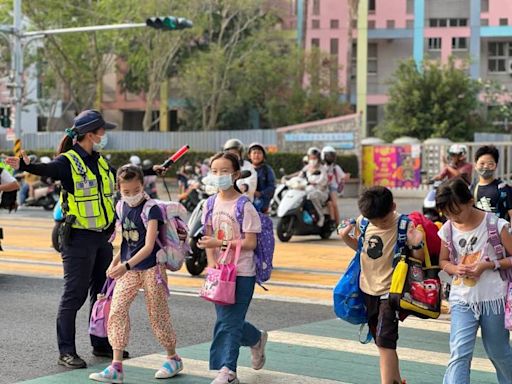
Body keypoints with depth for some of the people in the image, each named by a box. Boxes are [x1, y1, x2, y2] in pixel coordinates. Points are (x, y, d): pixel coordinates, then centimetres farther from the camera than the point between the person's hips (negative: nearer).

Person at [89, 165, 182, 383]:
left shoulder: (151, 209, -16)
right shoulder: (122, 207, 4)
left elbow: (149, 246, -23)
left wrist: (126, 265, -31)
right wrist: (115, 262, 6)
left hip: (151, 268, -6)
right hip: (128, 269, 6)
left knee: (157, 315, 4)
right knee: (117, 311, -7)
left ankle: (173, 358, 26)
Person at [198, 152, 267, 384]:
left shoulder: (244, 206, -12)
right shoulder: (212, 204, 6)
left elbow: (250, 243, -16)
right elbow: (208, 238, 9)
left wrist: (219, 243, -22)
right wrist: (211, 261, -7)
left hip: (242, 272, -6)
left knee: (228, 323, -8)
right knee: (226, 320, 13)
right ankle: (257, 340, 39)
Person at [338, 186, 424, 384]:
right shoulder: (362, 222, -3)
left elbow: (419, 258, -11)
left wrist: (416, 245, -31)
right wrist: (346, 237, -3)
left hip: (390, 291, -6)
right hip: (368, 288, 6)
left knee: (385, 342, -14)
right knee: (381, 341, 18)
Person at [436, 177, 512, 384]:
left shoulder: (495, 225, -11)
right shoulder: (448, 229, -1)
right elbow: (443, 261, 13)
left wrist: (489, 265, -20)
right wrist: (455, 269, -9)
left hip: (493, 299, -2)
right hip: (462, 300, 2)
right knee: (459, 353, -11)